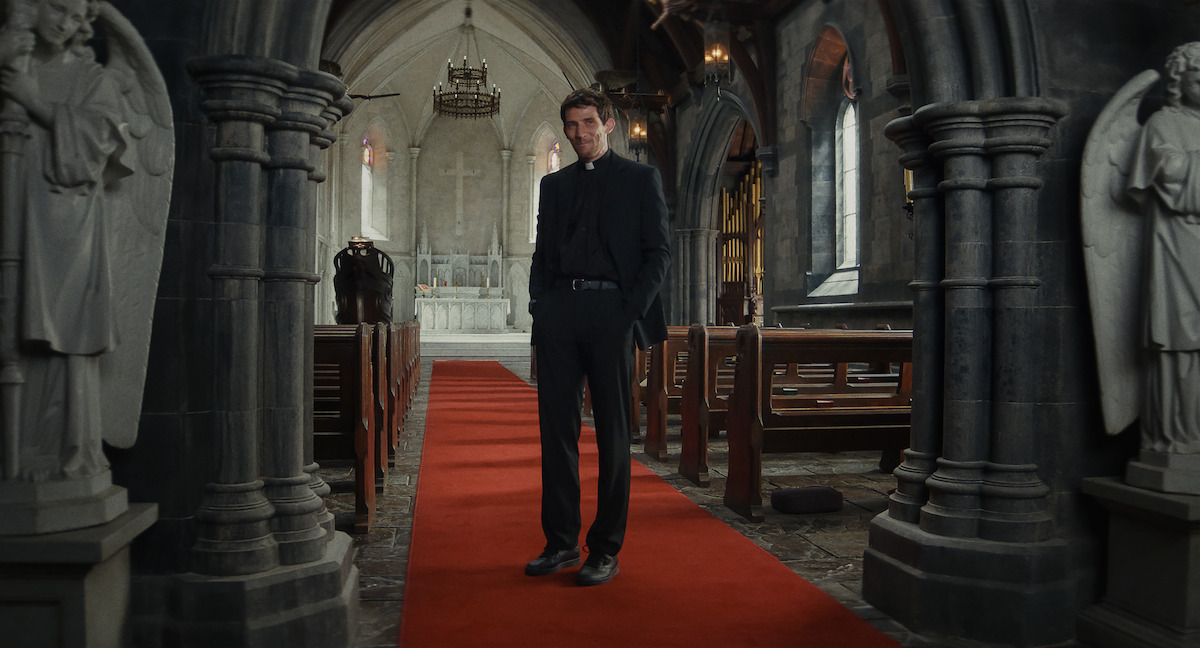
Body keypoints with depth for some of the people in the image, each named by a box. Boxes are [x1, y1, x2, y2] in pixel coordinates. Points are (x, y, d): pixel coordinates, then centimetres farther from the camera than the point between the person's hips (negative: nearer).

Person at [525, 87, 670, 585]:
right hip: (559, 315, 4)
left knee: (613, 434, 1)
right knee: (556, 430, 4)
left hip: (612, 313, -4)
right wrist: (540, 309, 3)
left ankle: (605, 550, 9)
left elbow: (659, 252, 1)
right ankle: (561, 541, 15)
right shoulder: (554, 185, 19)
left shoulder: (641, 179, 8)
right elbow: (542, 255, 18)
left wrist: (632, 311, -10)